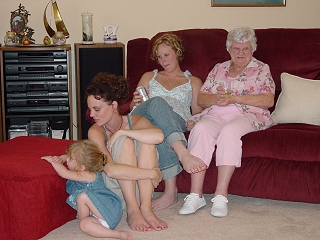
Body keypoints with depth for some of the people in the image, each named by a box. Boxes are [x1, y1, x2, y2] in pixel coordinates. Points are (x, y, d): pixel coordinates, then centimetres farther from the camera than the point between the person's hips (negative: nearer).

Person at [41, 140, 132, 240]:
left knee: (82, 196, -28)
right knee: (84, 225, -17)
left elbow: (64, 173, -19)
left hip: (111, 208, -10)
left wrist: (52, 161, -5)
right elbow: (66, 157, 27)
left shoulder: (88, 175, -15)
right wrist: (60, 159, 4)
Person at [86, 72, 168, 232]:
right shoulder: (95, 132, -14)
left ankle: (145, 208, -28)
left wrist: (120, 132, -26)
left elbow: (158, 136, -32)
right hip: (112, 188, -2)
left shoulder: (135, 122, -7)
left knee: (146, 140, -22)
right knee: (124, 142, -25)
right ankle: (132, 210, -29)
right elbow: (110, 170, -30)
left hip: (139, 186, 2)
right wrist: (152, 173, -30)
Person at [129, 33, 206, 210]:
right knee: (157, 102, -40)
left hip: (177, 122, -1)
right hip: (141, 120, 1)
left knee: (158, 127, -43)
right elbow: (133, 107, 27)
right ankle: (183, 154, -62)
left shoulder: (193, 81, 29)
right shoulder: (149, 77, 35)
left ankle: (171, 191, -57)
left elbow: (198, 112, 19)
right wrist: (135, 103, 2)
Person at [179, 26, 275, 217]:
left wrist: (233, 98, -11)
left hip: (247, 115, -3)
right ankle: (196, 195, -35)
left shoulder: (261, 69, 13)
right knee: (200, 129, -31)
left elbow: (268, 101, -3)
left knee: (229, 131, -37)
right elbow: (201, 99, 14)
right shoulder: (219, 69, 23)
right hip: (215, 114, 3)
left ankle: (221, 196, -37)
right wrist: (216, 98, -10)